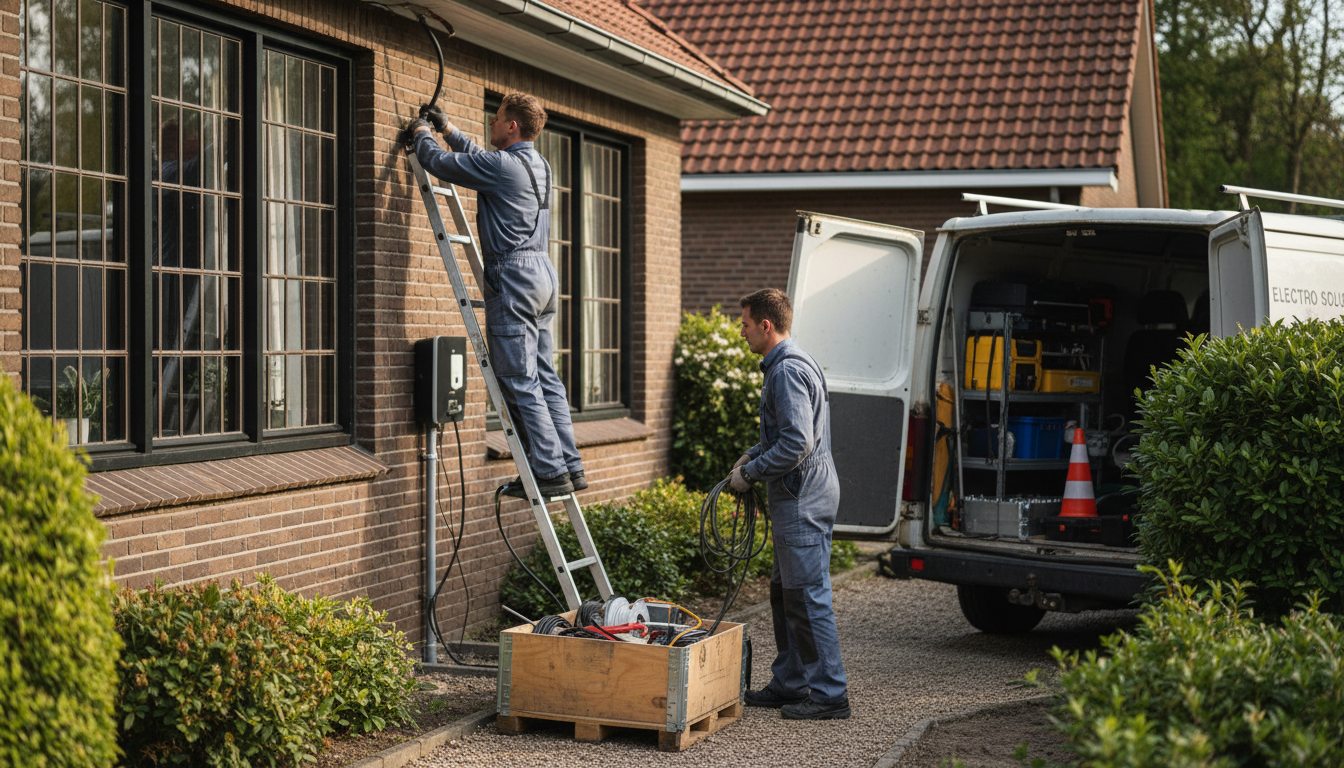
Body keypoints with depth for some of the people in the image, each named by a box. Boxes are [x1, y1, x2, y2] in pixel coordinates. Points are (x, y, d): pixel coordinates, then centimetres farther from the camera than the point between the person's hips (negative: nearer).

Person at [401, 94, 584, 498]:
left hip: (514, 277, -9)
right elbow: (477, 157, 34)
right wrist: (445, 126, 38)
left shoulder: (502, 165, -12)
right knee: (545, 379, 11)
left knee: (520, 382, -7)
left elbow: (441, 163, -5)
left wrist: (422, 134, 15)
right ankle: (570, 465, 10)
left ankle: (550, 471, -9)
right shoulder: (537, 165, 16)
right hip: (543, 274, 9)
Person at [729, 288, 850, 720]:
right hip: (799, 496, 11)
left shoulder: (788, 370, -18)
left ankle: (829, 694, -1)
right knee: (784, 592, 17)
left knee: (808, 596, -6)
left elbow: (797, 444, -25)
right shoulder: (784, 365, 16)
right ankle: (790, 683, 25)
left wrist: (749, 473, -15)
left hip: (803, 501, -11)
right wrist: (751, 456, 14)